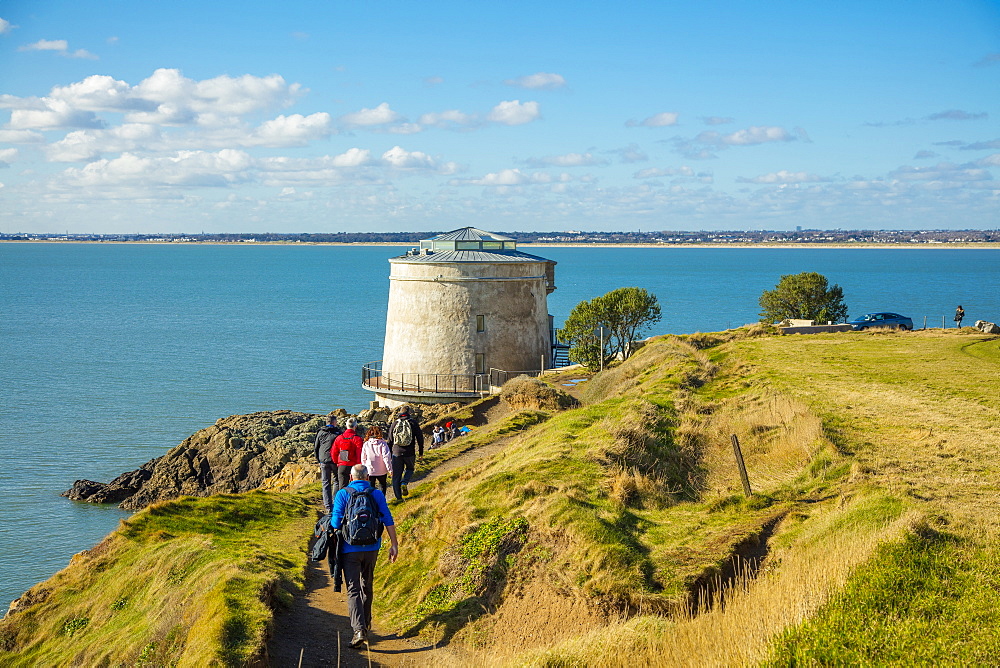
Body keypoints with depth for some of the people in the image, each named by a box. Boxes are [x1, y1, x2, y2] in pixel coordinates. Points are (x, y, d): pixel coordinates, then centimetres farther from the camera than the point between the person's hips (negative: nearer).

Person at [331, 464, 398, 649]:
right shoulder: (377, 494, 2)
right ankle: (366, 623, 36)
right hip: (372, 548, 3)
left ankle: (359, 630, -19)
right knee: (366, 586, 22)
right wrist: (394, 545, 2)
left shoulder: (343, 494, -5)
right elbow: (388, 520, -2)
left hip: (350, 549, -3)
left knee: (353, 590, -4)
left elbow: (336, 522, -11)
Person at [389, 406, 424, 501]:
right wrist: (421, 452, 8)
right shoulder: (413, 422, -4)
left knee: (396, 475, 9)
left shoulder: (394, 423, 3)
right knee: (410, 469, 24)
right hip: (410, 454, -1)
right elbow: (420, 437, -2)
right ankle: (404, 483, -4)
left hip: (397, 453, 1)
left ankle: (398, 497, 9)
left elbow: (390, 439, 10)